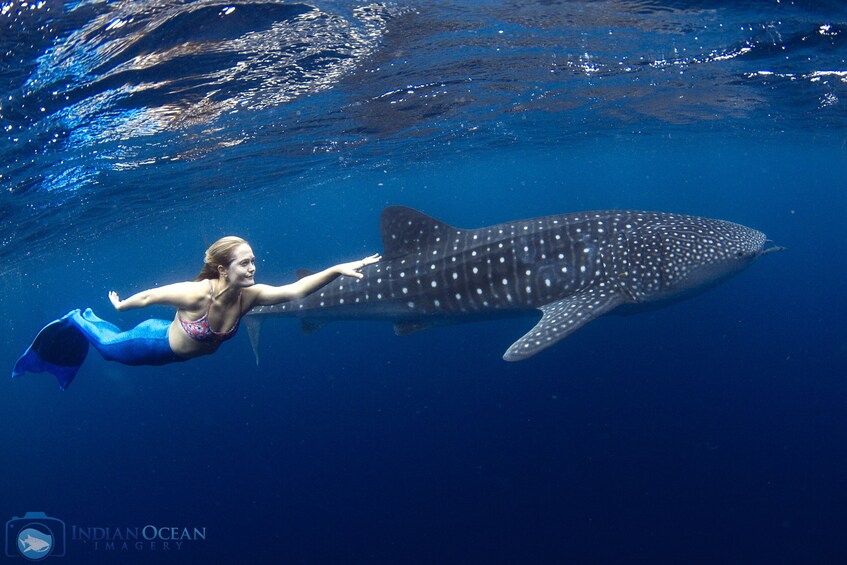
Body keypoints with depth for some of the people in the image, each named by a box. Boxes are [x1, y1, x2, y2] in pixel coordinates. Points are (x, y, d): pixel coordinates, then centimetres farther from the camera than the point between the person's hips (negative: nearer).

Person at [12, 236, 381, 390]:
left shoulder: (249, 295, -27)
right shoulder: (195, 294, -41)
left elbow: (295, 290, -39)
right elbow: (149, 297, -23)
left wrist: (337, 270, -52)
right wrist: (119, 305, -6)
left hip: (181, 350, 6)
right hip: (158, 343, -5)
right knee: (109, 346, 24)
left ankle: (89, 318, 60)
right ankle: (78, 320, 52)